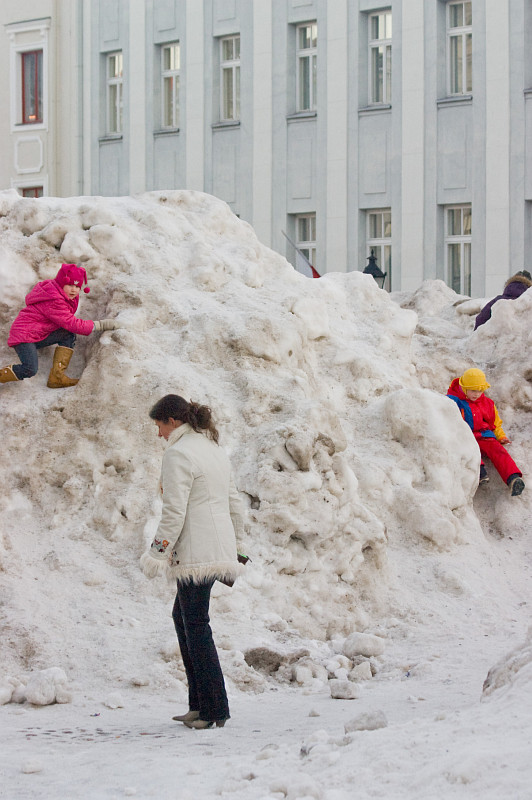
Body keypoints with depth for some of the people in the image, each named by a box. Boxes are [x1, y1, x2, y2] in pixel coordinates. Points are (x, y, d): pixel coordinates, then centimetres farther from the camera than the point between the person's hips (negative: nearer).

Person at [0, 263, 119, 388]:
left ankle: (57, 376, -12)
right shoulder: (53, 302, -25)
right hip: (23, 335, -10)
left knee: (69, 335, -9)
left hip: (40, 335, 10)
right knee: (30, 370, -30)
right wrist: (100, 325, -22)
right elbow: (72, 324, -25)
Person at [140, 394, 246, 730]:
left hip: (195, 551, -9)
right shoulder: (215, 449, 17)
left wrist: (158, 553, -12)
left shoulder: (179, 454, -11)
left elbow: (174, 512, -16)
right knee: (183, 616, 18)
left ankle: (215, 709, -4)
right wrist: (232, 545, 27)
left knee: (196, 627, -4)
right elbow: (235, 504, 20)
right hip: (220, 548, 9)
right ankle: (200, 702, 17)